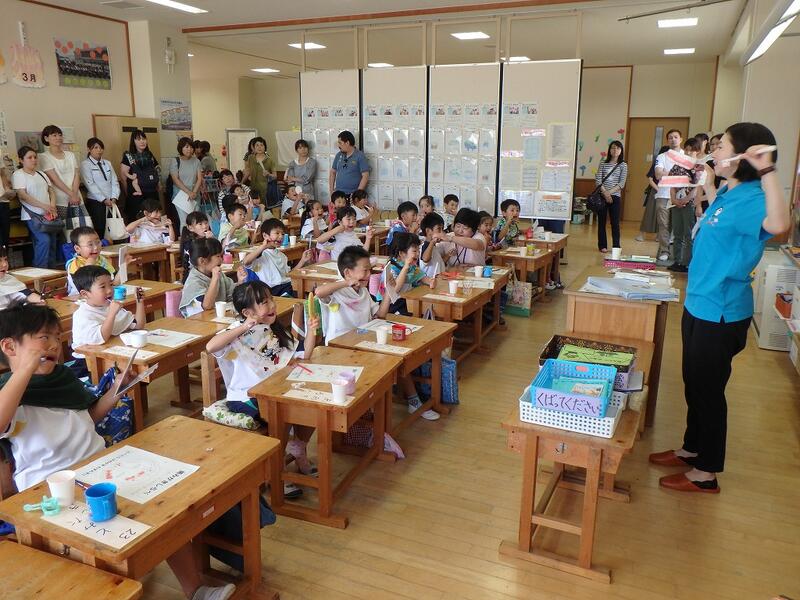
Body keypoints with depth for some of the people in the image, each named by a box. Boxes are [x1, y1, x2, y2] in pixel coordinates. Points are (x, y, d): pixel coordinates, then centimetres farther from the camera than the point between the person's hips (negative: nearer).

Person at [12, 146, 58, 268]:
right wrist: (43, 205, -21)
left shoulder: (41, 174, 20)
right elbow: (23, 195, -12)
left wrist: (52, 206, -4)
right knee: (44, 240, -22)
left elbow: (51, 191, 16)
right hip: (32, 215, -6)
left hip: (48, 215, 6)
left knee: (52, 242, 1)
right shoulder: (18, 174, -1)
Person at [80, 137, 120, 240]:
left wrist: (113, 198, -5)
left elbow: (115, 182, 9)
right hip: (95, 202, -4)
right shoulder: (85, 164, -1)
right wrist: (104, 200, -15)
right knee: (99, 230, -8)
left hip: (111, 202, 4)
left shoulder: (107, 163, 14)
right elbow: (90, 184, -9)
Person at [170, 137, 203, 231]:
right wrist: (189, 192, -15)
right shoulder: (175, 162, -1)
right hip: (181, 194, -3)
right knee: (184, 221, -11)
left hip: (194, 195, 3)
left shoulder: (196, 161, 7)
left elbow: (199, 178, 3)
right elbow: (176, 180, -7)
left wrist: (194, 192, -10)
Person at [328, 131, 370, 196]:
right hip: (338, 193, 4)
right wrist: (331, 190, 8)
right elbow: (332, 172, 18)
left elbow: (365, 176, -8)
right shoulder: (339, 155, 11)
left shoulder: (360, 156, -4)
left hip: (353, 194, -4)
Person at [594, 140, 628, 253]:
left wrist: (610, 192, -14)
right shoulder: (603, 164, 7)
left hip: (615, 197, -1)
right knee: (601, 221, 3)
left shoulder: (623, 165, 4)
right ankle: (602, 245, 10)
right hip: (602, 196, 1)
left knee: (615, 222, 0)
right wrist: (605, 193, -13)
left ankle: (616, 246, 6)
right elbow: (598, 180, -1)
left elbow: (622, 183, -3)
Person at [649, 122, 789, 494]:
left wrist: (767, 171, -47)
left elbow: (778, 224, -46)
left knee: (707, 390, 4)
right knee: (694, 384, 21)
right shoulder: (728, 193, 6)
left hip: (720, 314, -9)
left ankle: (706, 473, 21)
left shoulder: (752, 198, -22)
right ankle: (692, 449, 40)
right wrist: (708, 183, 30)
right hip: (700, 305, 10)